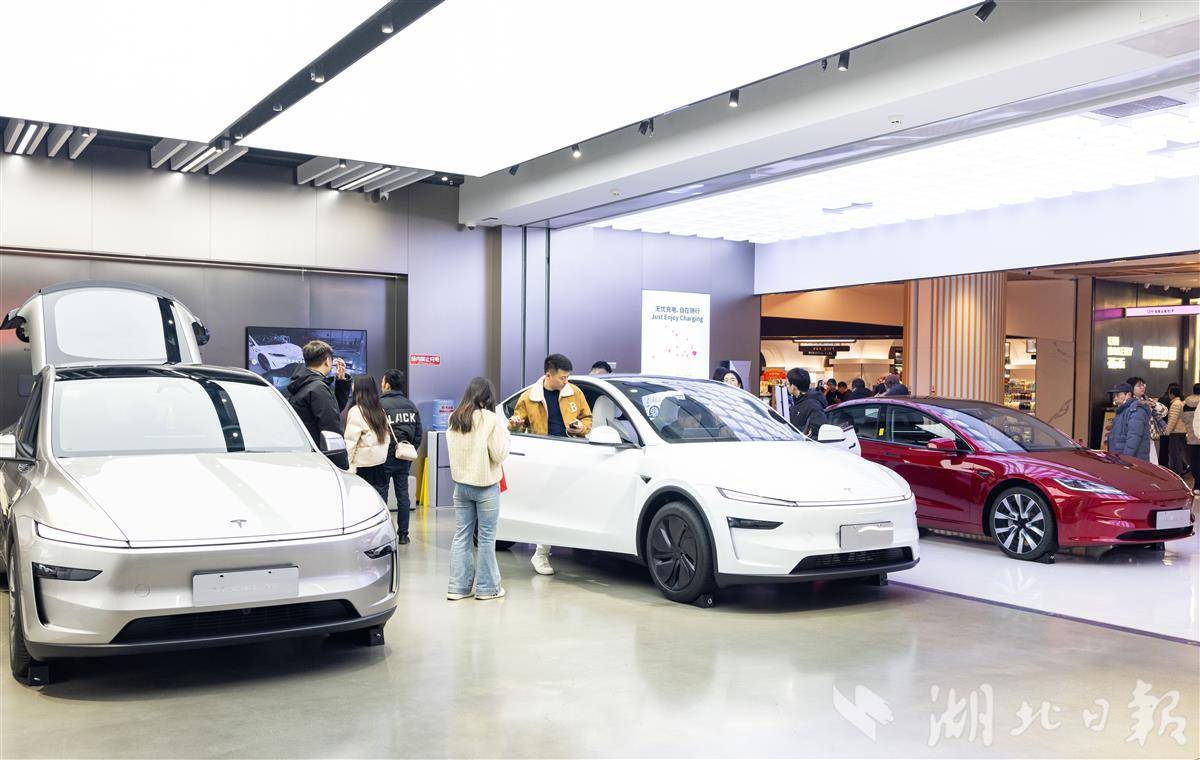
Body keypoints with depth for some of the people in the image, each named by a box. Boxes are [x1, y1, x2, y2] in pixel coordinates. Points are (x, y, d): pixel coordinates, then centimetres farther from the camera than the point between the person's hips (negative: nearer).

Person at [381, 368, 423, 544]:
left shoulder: (379, 404, -11)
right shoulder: (411, 405, 9)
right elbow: (418, 433, 10)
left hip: (385, 457, -5)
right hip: (405, 458, 6)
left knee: (381, 495, 1)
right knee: (403, 495, 9)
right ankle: (403, 533, 13)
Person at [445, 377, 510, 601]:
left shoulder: (454, 419, 3)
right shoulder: (491, 420, -14)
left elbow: (452, 450, 13)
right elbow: (499, 454, -11)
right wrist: (504, 433, 2)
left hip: (460, 484, 5)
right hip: (486, 486, -5)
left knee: (461, 536, 10)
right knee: (486, 538, 5)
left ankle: (458, 587, 13)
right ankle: (487, 587, 12)